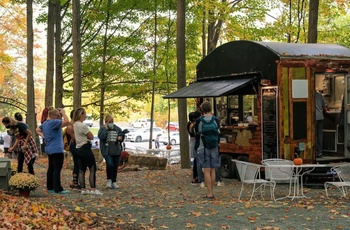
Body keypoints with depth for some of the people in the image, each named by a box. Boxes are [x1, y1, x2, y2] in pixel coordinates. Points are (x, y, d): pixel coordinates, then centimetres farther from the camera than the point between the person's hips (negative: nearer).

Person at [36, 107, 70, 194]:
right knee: (57, 169, -7)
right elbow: (66, 121, -26)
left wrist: (43, 136, 17)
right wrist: (63, 113, -12)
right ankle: (58, 189, -7)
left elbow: (37, 130, 29)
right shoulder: (53, 122, -16)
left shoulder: (45, 123, 13)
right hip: (57, 150, -10)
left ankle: (50, 187, 20)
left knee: (51, 168, 15)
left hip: (49, 149, 10)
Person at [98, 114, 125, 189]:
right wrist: (106, 129, -13)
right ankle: (109, 180, -2)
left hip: (116, 151, 4)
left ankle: (114, 182, 19)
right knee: (110, 164, -21)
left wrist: (121, 138, -5)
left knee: (115, 167, 8)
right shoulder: (102, 128, 1)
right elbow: (101, 137, -13)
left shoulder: (117, 128, 11)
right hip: (107, 150, -4)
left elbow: (122, 135, 17)